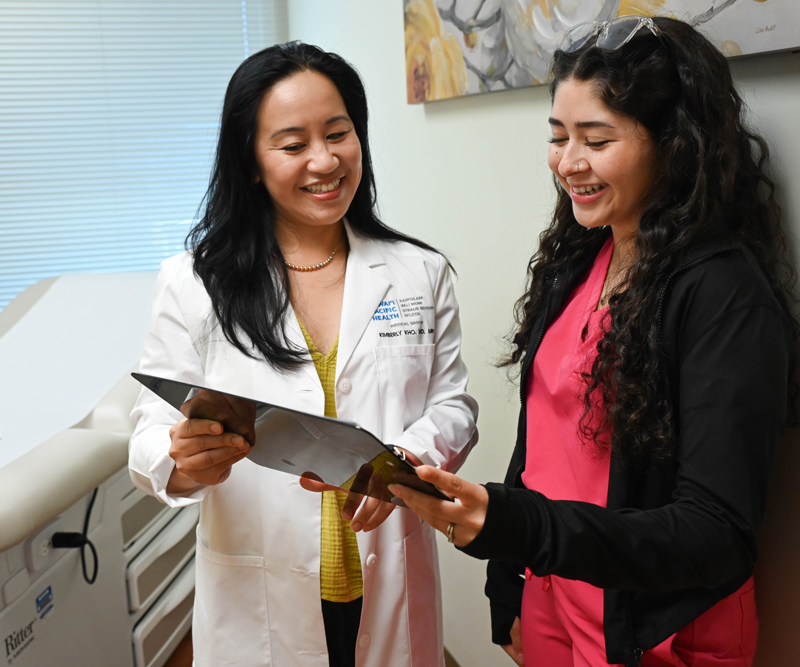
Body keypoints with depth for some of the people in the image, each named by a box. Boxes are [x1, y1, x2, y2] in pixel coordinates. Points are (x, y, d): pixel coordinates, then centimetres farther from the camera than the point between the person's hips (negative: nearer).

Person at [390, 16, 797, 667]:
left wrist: (509, 526, -36)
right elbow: (540, 436, 6)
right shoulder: (577, 260, 0)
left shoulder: (725, 295, -21)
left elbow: (718, 534, -24)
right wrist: (509, 590, 10)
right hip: (549, 599, 6)